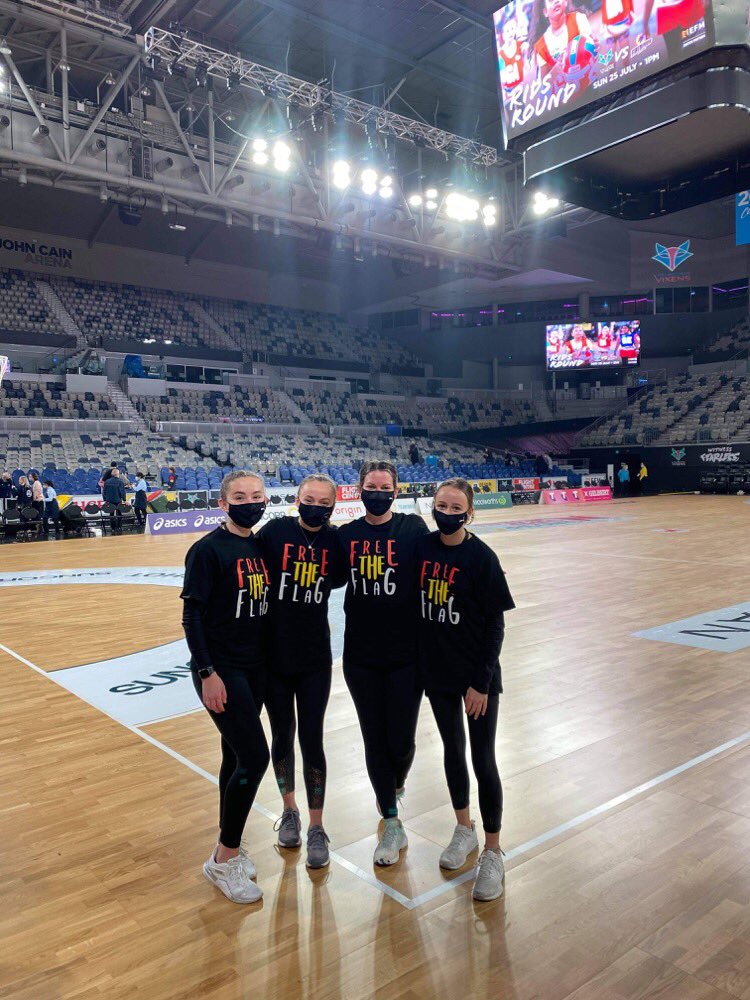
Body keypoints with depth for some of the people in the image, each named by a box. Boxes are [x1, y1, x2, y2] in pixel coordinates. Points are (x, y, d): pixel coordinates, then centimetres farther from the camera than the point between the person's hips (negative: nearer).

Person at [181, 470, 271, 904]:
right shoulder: (208, 549, -14)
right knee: (255, 757, -8)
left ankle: (228, 848, 31)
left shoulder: (261, 546, 6)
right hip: (221, 670, -7)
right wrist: (207, 672, -17)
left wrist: (269, 659, 13)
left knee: (237, 755, 15)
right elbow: (192, 614, -14)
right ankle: (224, 859, 10)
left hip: (256, 668, 7)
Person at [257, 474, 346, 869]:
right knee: (282, 736, 14)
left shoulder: (335, 540, -4)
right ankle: (289, 810, 38)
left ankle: (316, 828, 22)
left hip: (315, 658, 0)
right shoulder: (275, 530, -9)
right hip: (274, 654, 0)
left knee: (311, 740, 4)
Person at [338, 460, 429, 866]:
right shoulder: (346, 535, 2)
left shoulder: (413, 528, -6)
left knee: (400, 742, 6)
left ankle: (396, 785, 42)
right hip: (360, 656, 2)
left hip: (406, 654, -2)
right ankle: (392, 825, 29)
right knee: (375, 741, 9)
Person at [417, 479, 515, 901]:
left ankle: (492, 852, 21)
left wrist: (481, 681, -13)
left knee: (483, 760, 4)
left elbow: (495, 625, -11)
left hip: (476, 675, -4)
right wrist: (418, 662, 6)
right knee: (452, 750, 18)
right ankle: (464, 829, 38)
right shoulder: (422, 547, -2)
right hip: (436, 671, 4)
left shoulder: (482, 557, -14)